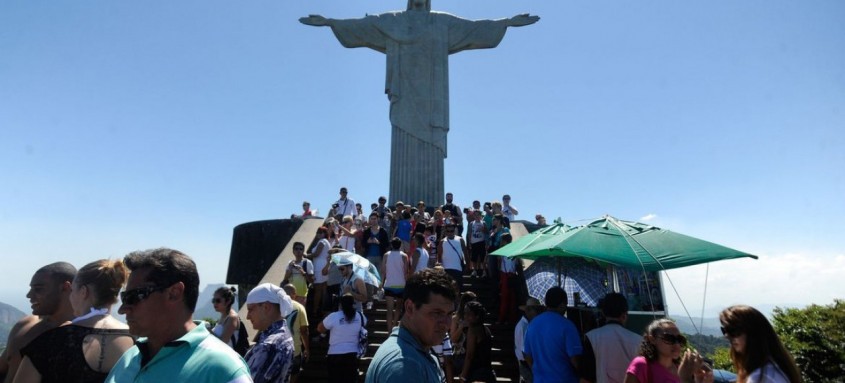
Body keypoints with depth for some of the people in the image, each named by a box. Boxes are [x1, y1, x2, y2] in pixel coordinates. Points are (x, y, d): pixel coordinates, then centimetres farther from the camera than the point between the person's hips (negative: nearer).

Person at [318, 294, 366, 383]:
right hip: (352, 355, 3)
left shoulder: (333, 316, -14)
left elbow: (319, 329, -1)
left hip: (335, 355, -2)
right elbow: (364, 325, 18)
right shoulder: (359, 316, -4)